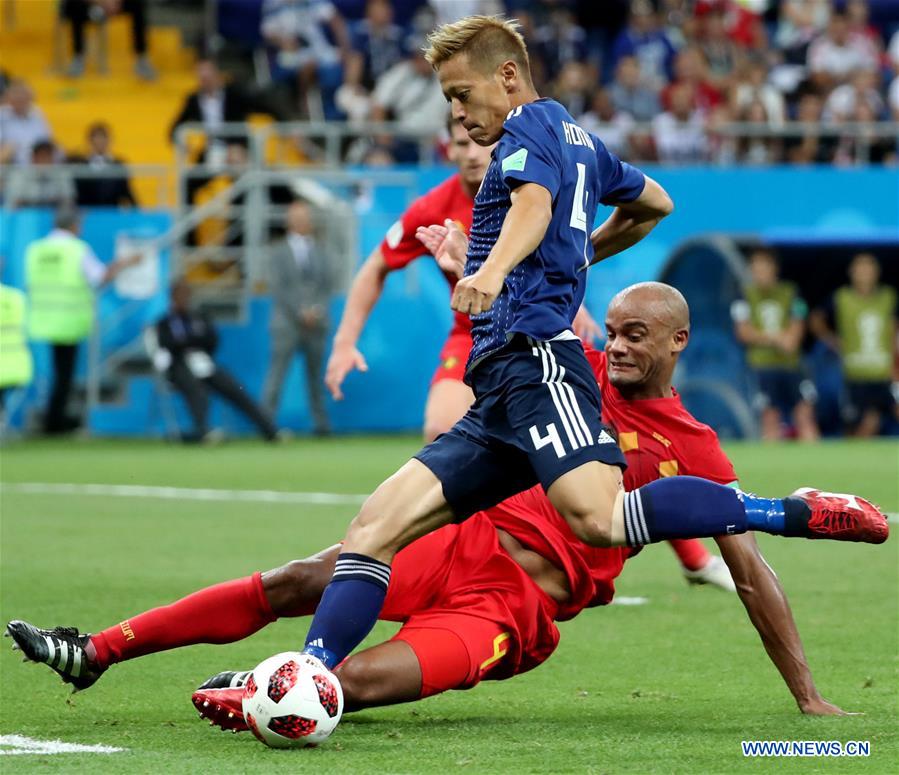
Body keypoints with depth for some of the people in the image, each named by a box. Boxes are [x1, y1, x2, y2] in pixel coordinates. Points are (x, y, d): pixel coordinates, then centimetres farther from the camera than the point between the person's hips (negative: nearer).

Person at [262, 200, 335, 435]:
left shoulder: (320, 253, 14)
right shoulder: (279, 253, 3)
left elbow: (328, 286, 10)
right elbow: (278, 288, -4)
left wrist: (318, 310, -7)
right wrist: (301, 312, -12)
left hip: (316, 322, 3)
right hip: (288, 323, -3)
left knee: (316, 374, 6)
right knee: (277, 370, -10)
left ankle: (321, 423, 10)